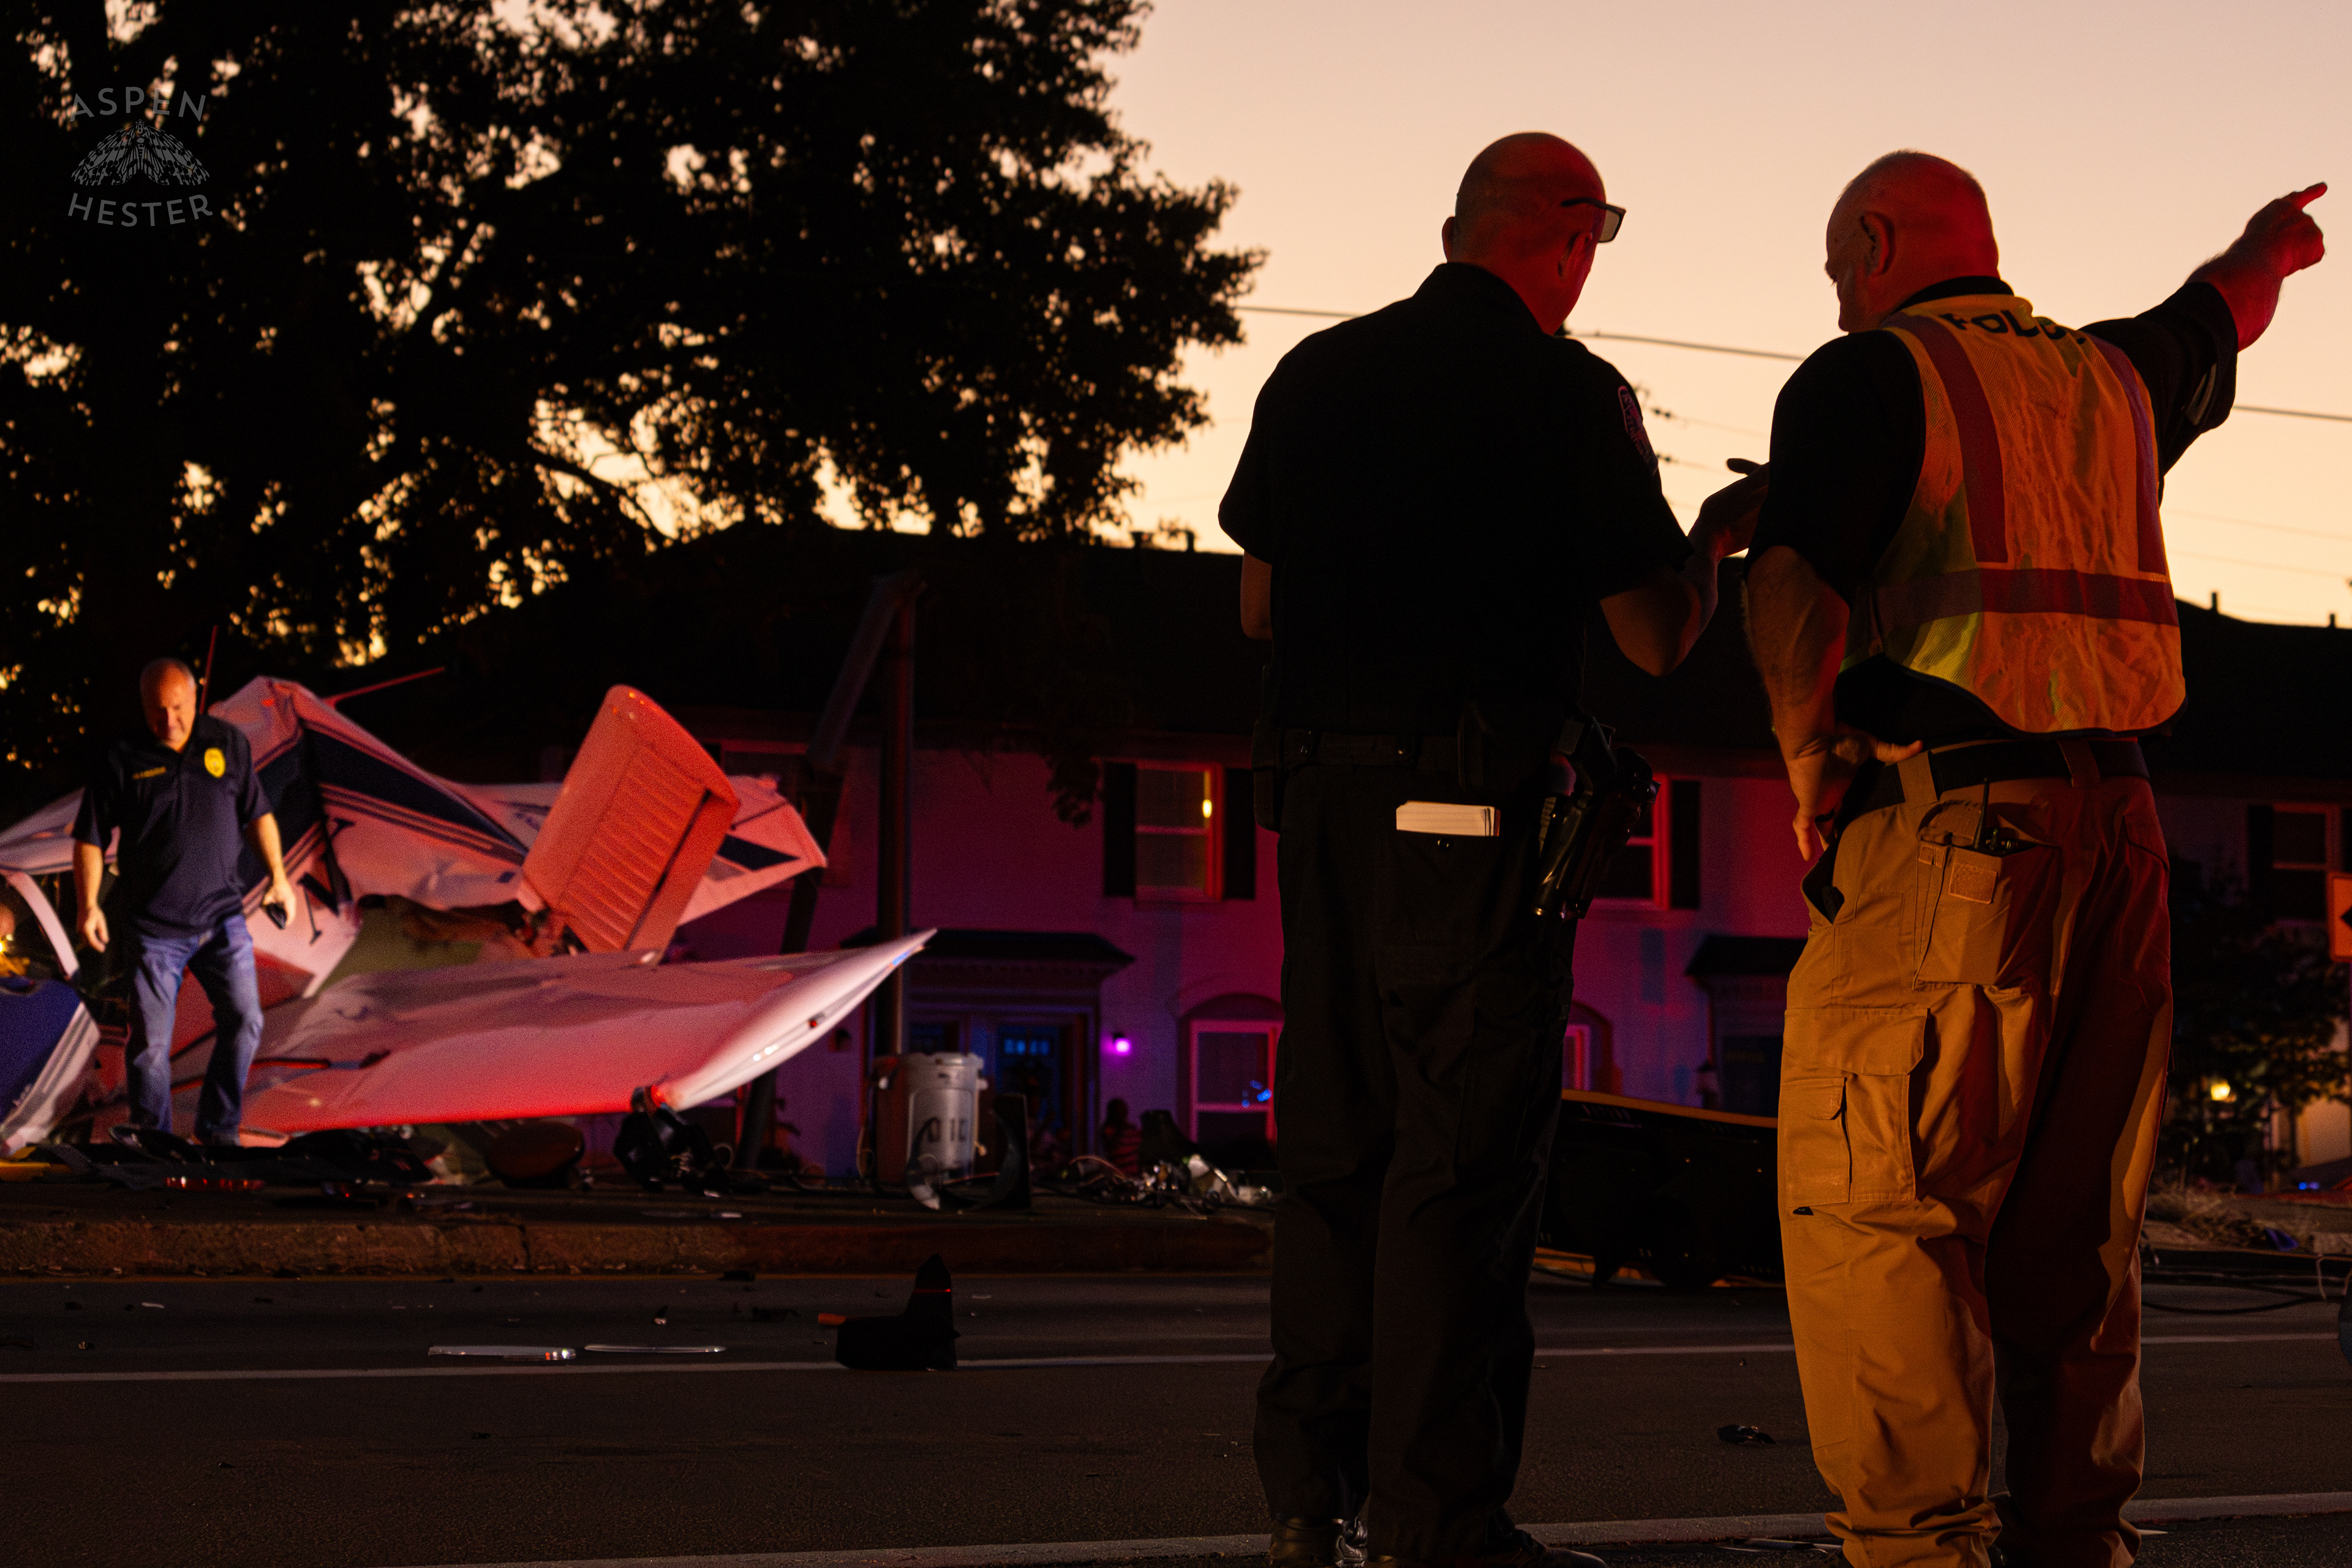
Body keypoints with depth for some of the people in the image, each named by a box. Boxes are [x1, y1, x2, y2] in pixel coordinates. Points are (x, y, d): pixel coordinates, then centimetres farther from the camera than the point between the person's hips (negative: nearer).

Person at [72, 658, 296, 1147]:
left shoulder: (228, 743, 3)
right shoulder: (122, 761, -5)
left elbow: (256, 813, 12)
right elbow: (90, 837, 0)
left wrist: (278, 877, 7)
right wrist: (89, 906, -8)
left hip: (221, 917, 2)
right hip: (153, 927, -2)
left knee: (243, 1020, -6)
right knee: (150, 1042, 0)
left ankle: (218, 1131, 9)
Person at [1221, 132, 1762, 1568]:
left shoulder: (1315, 374, 10)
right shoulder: (1568, 394, -6)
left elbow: (1258, 603, 16)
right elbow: (1658, 639, -4)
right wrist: (1720, 535, 15)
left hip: (1318, 792, 6)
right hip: (1474, 801, -6)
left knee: (1334, 1136, 12)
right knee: (1466, 1152, -2)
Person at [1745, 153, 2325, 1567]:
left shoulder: (1869, 380, -1)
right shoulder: (2109, 380, 18)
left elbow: (1793, 595, -14)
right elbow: (2215, 322, 41)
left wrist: (1817, 785, -2)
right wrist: (2273, 241, 62)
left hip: (1947, 827, -7)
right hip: (2117, 828, 7)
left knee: (1869, 1206, -7)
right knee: (2074, 1222, 12)